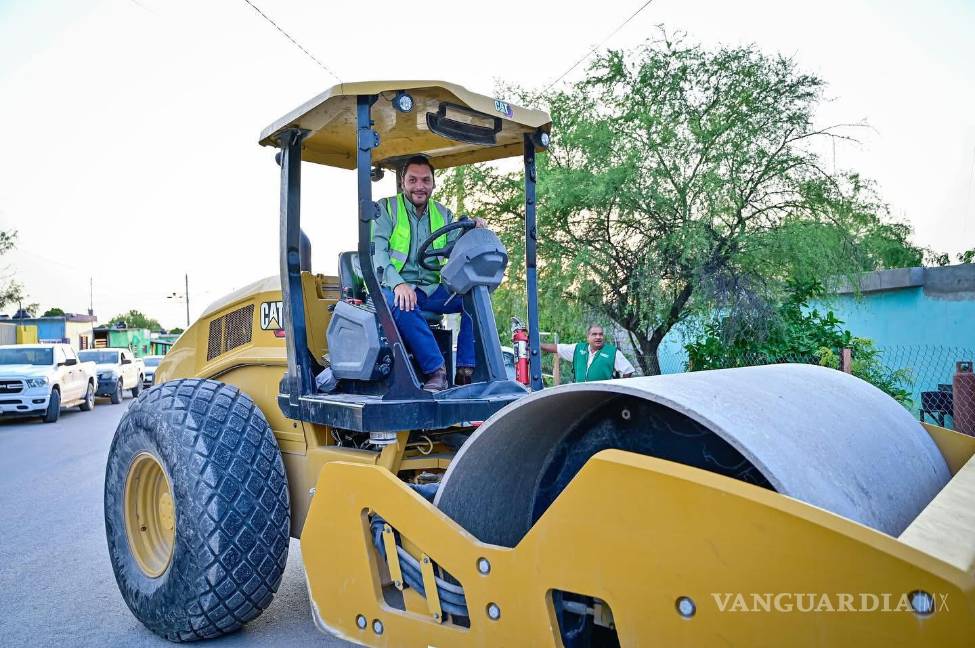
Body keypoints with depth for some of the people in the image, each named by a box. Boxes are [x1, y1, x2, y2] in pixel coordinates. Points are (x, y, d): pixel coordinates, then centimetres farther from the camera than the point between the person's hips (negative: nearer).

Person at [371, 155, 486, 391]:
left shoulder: (443, 214, 18)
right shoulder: (386, 208, 5)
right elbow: (376, 251, -9)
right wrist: (398, 283, -28)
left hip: (433, 290, 4)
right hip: (396, 287, -4)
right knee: (397, 302, -39)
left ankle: (465, 371, -20)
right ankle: (436, 370, -34)